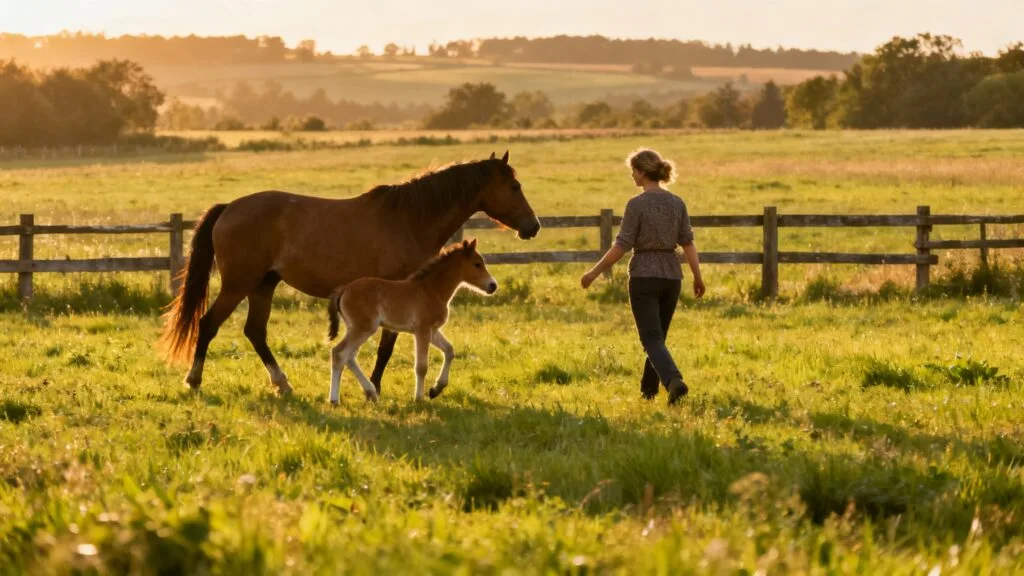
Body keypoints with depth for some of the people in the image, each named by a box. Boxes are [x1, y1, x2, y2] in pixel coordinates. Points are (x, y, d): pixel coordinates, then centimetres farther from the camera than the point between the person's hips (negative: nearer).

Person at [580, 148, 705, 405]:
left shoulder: (637, 204, -12)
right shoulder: (677, 203, 3)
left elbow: (622, 246, -12)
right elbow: (688, 242, 4)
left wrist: (594, 272, -4)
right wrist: (698, 277, 11)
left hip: (644, 276, -5)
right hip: (671, 276, 5)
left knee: (652, 338, -6)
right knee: (658, 335, 20)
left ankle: (673, 380, -29)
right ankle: (648, 388, 30)